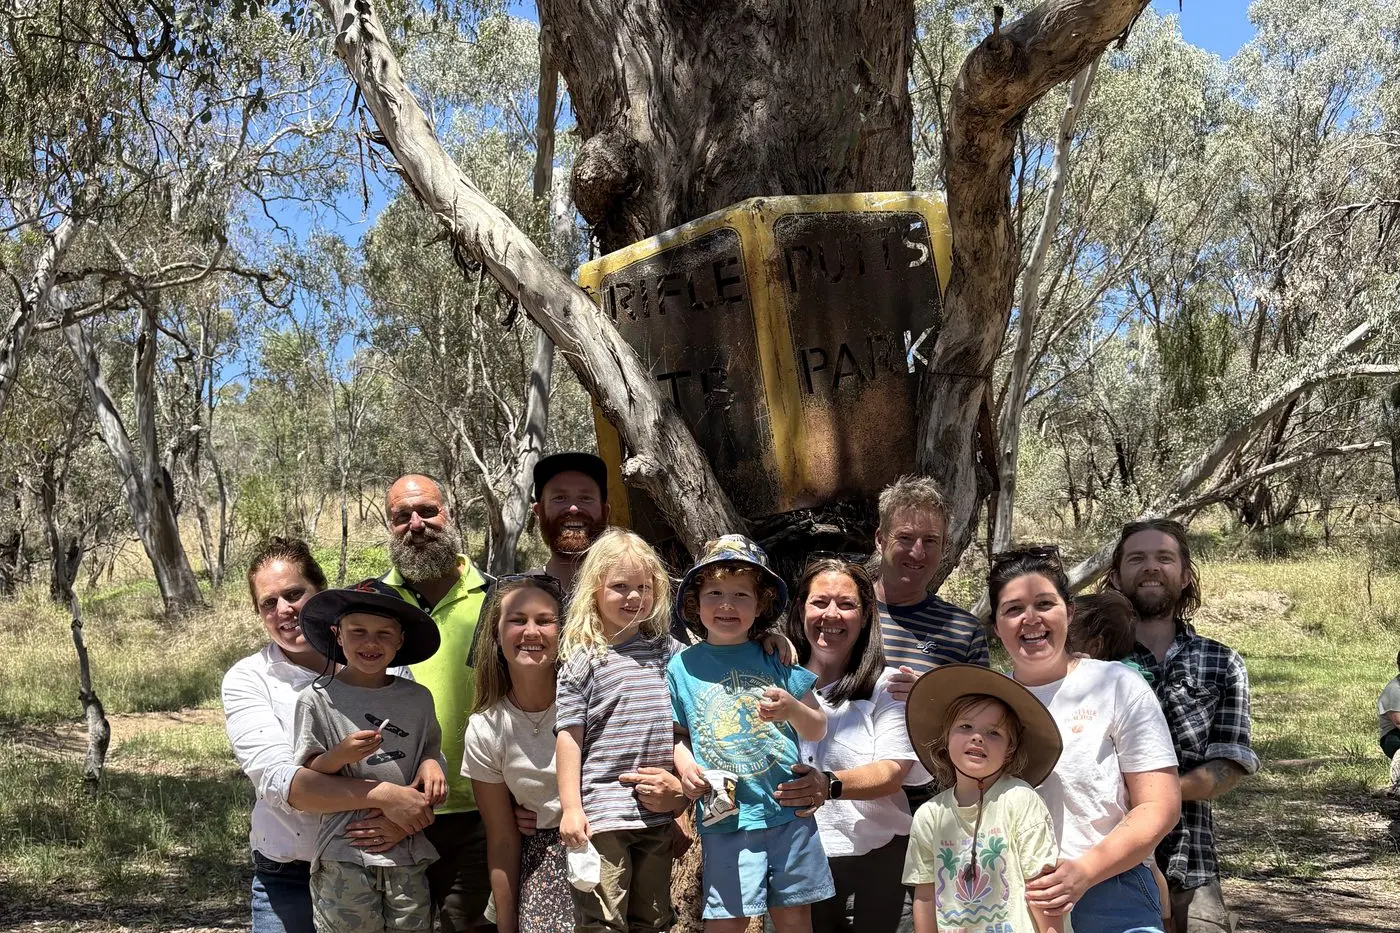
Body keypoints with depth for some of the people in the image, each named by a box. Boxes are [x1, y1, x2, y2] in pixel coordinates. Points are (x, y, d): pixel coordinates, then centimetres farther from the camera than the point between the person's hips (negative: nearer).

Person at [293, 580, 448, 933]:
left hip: (408, 854, 3)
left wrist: (432, 763, -4)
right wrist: (339, 755, -21)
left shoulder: (418, 698, 3)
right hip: (344, 857, -3)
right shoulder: (317, 700, -5)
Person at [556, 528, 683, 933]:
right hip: (603, 813, -5)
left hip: (659, 812, 5)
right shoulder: (583, 661, -3)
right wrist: (571, 807, -9)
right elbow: (569, 735, -5)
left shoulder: (667, 650, 9)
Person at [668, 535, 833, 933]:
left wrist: (793, 708, -13)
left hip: (791, 812, 1)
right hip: (725, 818, -1)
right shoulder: (682, 667, 1)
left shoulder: (776, 658, 3)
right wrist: (685, 766, -10)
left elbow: (817, 730, 7)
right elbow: (677, 734, 10)